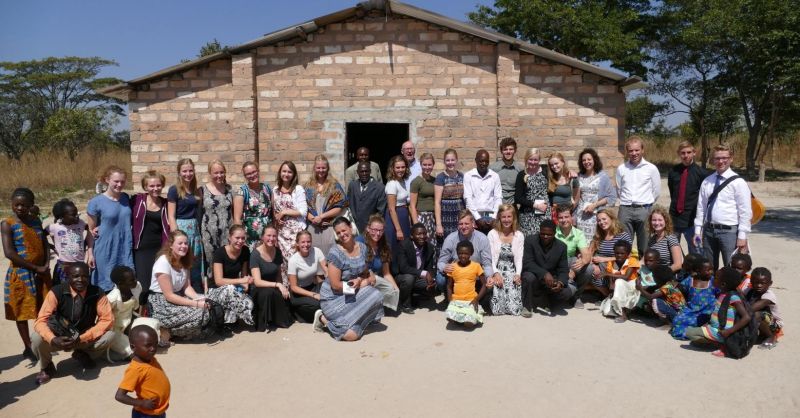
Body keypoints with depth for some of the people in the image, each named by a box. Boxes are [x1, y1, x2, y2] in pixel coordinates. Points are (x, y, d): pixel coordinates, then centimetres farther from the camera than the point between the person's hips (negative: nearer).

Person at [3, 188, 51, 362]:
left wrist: (46, 266, -7)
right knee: (22, 312, 6)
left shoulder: (36, 221, 6)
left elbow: (45, 244, 9)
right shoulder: (7, 224, -10)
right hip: (20, 274, -5)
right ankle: (28, 347, 17)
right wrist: (35, 267, -16)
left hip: (41, 273, 5)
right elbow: (9, 253, -17)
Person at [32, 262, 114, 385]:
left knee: (110, 335, -25)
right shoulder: (56, 292, -19)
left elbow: (107, 320, -17)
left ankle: (83, 354, 8)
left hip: (85, 338, 1)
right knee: (37, 339, -29)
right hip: (60, 337, 0)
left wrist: (82, 338, -29)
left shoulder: (97, 293, -17)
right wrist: (53, 339, -41)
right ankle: (46, 367, 5)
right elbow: (41, 321, -21)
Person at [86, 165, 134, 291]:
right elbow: (91, 230, -2)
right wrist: (91, 254, 0)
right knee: (107, 286, 5)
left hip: (125, 250, 4)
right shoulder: (96, 202, -8)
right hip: (106, 251, -4)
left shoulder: (126, 198, 4)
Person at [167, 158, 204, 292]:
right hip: (180, 228, -5)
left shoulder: (197, 191, 10)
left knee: (196, 266, 8)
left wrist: (201, 233, 8)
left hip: (195, 229, 5)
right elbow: (171, 216, -8)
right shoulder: (174, 190, -5)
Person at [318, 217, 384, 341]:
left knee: (376, 296, -21)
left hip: (353, 295, 7)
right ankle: (324, 319, 7)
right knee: (351, 334, -21)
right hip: (334, 298, -7)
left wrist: (360, 280, -12)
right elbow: (335, 285, -21)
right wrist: (364, 283, -12)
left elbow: (365, 272, 13)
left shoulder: (362, 247, 0)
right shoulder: (335, 253, -20)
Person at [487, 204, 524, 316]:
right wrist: (496, 273, -18)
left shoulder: (519, 236, 9)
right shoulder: (492, 234, 3)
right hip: (496, 271, -2)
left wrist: (518, 274, -13)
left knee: (514, 308, -19)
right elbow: (491, 257, -3)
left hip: (512, 272, 2)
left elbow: (519, 258, 4)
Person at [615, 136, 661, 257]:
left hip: (644, 209, -2)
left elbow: (657, 190, 5)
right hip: (625, 210, 2)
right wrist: (627, 201, 11)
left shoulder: (651, 168, 0)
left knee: (644, 245, 4)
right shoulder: (621, 169, 6)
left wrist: (646, 203, 9)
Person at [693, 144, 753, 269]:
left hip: (729, 231, -5)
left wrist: (742, 236, -11)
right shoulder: (706, 182, 8)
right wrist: (698, 230, 6)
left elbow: (745, 212, -8)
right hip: (709, 230, 5)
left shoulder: (738, 182, -6)